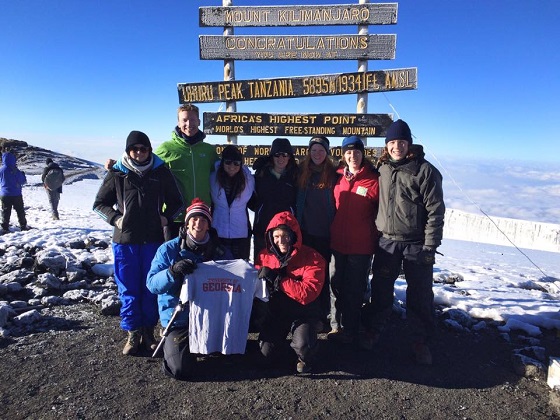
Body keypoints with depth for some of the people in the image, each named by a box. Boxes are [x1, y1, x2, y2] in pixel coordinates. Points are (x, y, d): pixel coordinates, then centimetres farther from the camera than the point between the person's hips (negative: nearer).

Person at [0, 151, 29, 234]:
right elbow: (23, 181, -6)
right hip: (16, 194, -2)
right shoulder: (15, 170, -13)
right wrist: (23, 174, 11)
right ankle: (23, 225, 15)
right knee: (20, 211, 9)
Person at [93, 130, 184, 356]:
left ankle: (148, 331, 22)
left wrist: (166, 218, -5)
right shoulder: (117, 174, 3)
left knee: (151, 287, 7)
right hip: (125, 240, 0)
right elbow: (100, 203, 11)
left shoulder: (161, 172, 3)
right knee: (128, 289, 5)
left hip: (153, 240, 0)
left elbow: (176, 202, 12)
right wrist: (115, 218, -5)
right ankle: (133, 334, 18)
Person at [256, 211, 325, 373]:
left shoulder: (312, 258, -19)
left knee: (303, 347, -28)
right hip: (277, 310, 4)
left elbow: (308, 293, -29)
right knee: (266, 353, -6)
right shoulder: (266, 255, -4)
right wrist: (262, 276, -20)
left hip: (304, 312, -4)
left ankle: (305, 359, 10)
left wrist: (276, 279, -29)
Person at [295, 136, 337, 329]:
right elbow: (294, 199, 8)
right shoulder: (301, 172, 5)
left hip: (325, 233, -1)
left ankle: (322, 315, 18)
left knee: (322, 273, 7)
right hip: (304, 232, 1)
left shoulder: (333, 175, 1)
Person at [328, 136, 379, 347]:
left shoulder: (374, 180, -8)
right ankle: (336, 326, 30)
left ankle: (350, 330, 22)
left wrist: (376, 233, -1)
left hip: (361, 245, -4)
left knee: (354, 289, 6)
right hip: (337, 241, 5)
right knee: (336, 285, 14)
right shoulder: (337, 177, 4)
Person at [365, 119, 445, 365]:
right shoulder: (382, 169, 7)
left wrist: (430, 246, -13)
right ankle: (373, 330, 30)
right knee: (380, 289, 12)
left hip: (416, 244, -3)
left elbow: (435, 211, -10)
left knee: (420, 294, 5)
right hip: (386, 241, 4)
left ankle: (421, 341, 21)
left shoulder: (425, 171, -7)